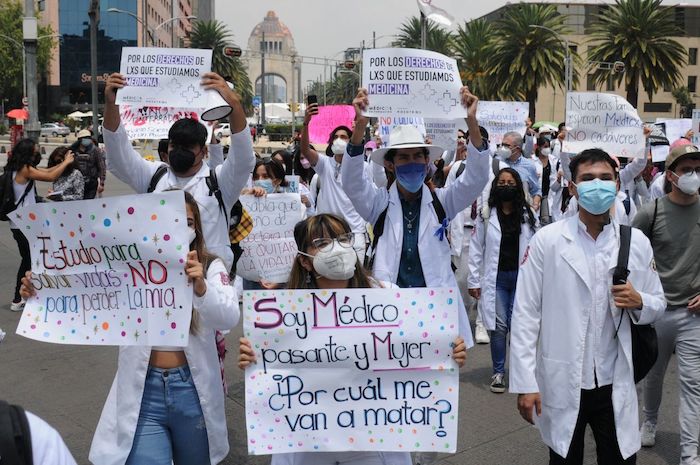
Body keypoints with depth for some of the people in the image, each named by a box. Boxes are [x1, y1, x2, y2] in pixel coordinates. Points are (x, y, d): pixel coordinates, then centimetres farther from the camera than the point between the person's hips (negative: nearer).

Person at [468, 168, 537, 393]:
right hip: (496, 277, -1)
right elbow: (476, 249, 2)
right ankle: (498, 372, 15)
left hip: (520, 276, 1)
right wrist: (473, 280, -1)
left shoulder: (527, 215, 4)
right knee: (499, 326, 0)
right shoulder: (486, 216, 0)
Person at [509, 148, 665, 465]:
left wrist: (638, 301, -12)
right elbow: (525, 314, -7)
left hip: (615, 384, 2)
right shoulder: (546, 241, -6)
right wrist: (525, 384, -11)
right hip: (561, 383, -2)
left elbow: (657, 305, 12)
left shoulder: (636, 242, 2)